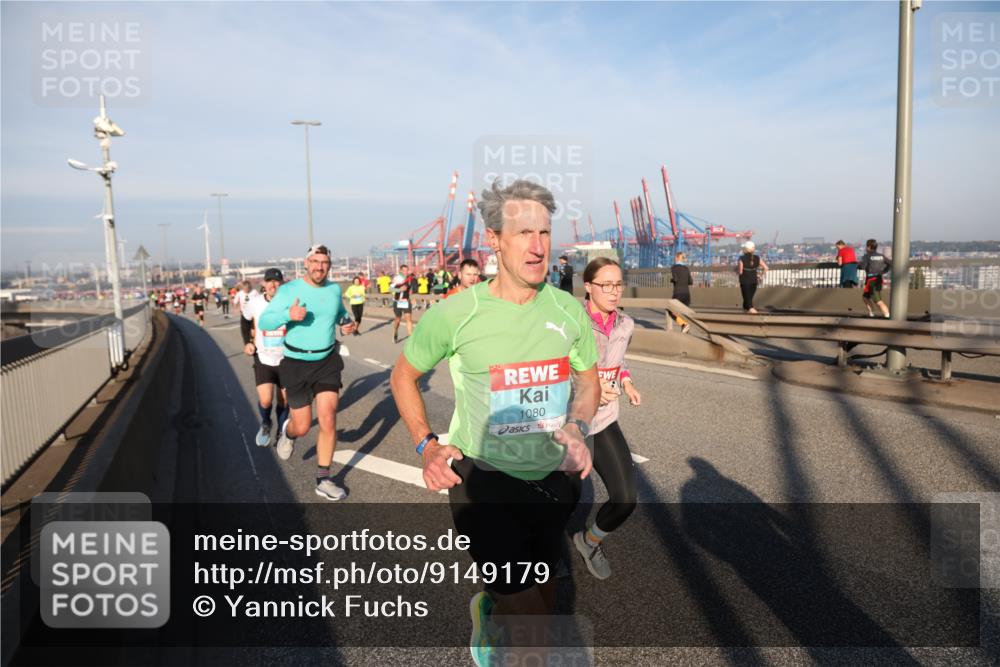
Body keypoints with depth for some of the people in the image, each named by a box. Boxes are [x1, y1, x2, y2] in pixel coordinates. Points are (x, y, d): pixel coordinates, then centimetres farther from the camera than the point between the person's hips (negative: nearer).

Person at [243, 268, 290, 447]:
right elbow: (245, 319, 13)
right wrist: (247, 342, 6)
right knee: (265, 400, -12)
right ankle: (266, 425, 21)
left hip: (286, 359, 0)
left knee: (284, 400, 9)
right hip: (263, 358, 0)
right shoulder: (255, 303, -8)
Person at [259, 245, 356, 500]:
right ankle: (288, 431, 46)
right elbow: (264, 321, -14)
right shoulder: (289, 290, -11)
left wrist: (347, 323, 0)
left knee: (328, 420, -9)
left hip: (327, 362, 2)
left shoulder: (335, 289, 2)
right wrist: (288, 314, -33)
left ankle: (323, 480, 5)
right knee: (302, 427, 6)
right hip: (296, 364, -2)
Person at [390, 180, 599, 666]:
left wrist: (577, 428, -7)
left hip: (555, 477, 4)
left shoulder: (569, 309, -5)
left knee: (543, 590, 25)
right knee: (528, 616, -7)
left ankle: (492, 606, 56)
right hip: (483, 477, -4)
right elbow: (403, 376, 1)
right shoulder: (455, 314, -14)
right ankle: (488, 611, 26)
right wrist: (426, 445, -9)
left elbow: (588, 377, 11)